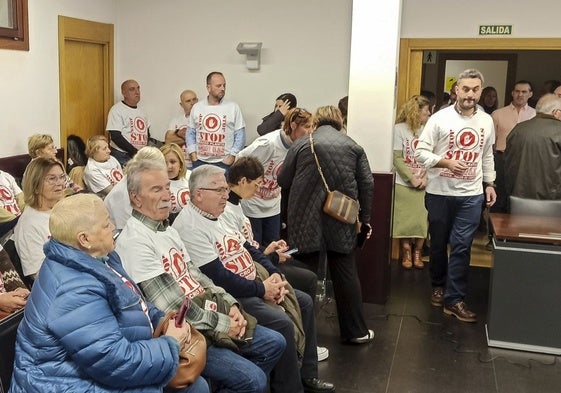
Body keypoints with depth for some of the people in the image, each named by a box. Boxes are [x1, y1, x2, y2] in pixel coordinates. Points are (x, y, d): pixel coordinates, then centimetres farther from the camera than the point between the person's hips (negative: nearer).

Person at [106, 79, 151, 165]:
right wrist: (135, 152, -17)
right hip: (122, 158, -6)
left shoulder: (140, 111, 17)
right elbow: (115, 136, -14)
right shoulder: (117, 110, -5)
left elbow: (147, 134, 22)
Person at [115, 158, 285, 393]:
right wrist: (221, 324, -16)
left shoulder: (168, 230, 12)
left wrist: (229, 305, 0)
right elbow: (170, 305, -22)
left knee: (274, 343, 12)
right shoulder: (134, 241, -19)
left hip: (209, 313, 9)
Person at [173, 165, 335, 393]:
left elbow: (247, 248, 15)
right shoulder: (189, 227, -21)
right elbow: (219, 278, -25)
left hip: (255, 282, 11)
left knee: (304, 303, 10)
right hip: (228, 296, -11)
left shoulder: (218, 215, 11)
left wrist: (273, 273, -2)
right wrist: (261, 289, -18)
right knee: (282, 323, -24)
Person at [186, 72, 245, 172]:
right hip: (200, 161, 2)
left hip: (223, 162, -2)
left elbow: (240, 136, 1)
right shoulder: (197, 107, 8)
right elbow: (190, 133, 12)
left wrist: (231, 157, -8)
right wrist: (193, 156, 1)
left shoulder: (233, 107, 2)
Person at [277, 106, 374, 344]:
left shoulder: (301, 144, 2)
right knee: (345, 273, 11)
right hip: (341, 221, 2)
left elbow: (283, 181, 5)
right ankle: (356, 331, 20)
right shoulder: (353, 146, 7)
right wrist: (365, 217, 13)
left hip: (306, 219, -1)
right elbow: (367, 184, 4)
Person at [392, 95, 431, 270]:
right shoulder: (400, 129, -3)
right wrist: (412, 178, -10)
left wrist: (425, 178, -10)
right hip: (404, 184, -2)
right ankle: (406, 253, 15)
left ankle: (417, 253, 15)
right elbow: (397, 158, -5)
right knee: (404, 220, 1)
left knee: (422, 219, 0)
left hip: (424, 185, 2)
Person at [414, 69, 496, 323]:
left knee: (461, 247, -2)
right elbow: (420, 152, -10)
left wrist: (489, 183, 13)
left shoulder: (487, 121, 5)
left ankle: (454, 299, 5)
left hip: (471, 195, 2)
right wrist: (447, 162, -21)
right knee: (438, 243, 13)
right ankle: (438, 285, 34)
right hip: (440, 193, -1)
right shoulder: (440, 118, -8)